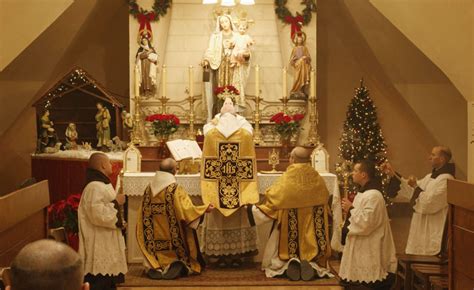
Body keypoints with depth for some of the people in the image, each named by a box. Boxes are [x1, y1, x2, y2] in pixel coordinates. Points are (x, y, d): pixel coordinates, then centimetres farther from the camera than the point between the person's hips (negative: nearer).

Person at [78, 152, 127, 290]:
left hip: (106, 241, 11)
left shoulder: (102, 183, 12)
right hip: (99, 244, -11)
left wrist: (119, 222, 13)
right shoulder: (95, 187, -21)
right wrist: (116, 203, -18)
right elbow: (98, 214, -29)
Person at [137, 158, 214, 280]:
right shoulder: (175, 189, -15)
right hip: (171, 237, -5)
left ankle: (155, 267, -4)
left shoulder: (149, 188, 4)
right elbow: (186, 210, -21)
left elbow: (144, 214, 11)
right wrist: (204, 209, -8)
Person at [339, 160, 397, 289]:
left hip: (369, 249, -11)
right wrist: (350, 209, 5)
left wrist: (351, 209, -16)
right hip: (361, 247, 11)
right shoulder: (363, 192, 12)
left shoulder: (373, 195, -21)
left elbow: (366, 222, -27)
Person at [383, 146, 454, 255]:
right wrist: (393, 174, 11)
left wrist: (416, 187, -15)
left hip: (434, 233, -10)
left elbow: (429, 203, -25)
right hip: (424, 229, 10)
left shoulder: (446, 180, -18)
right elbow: (411, 190, 16)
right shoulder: (431, 176, 12)